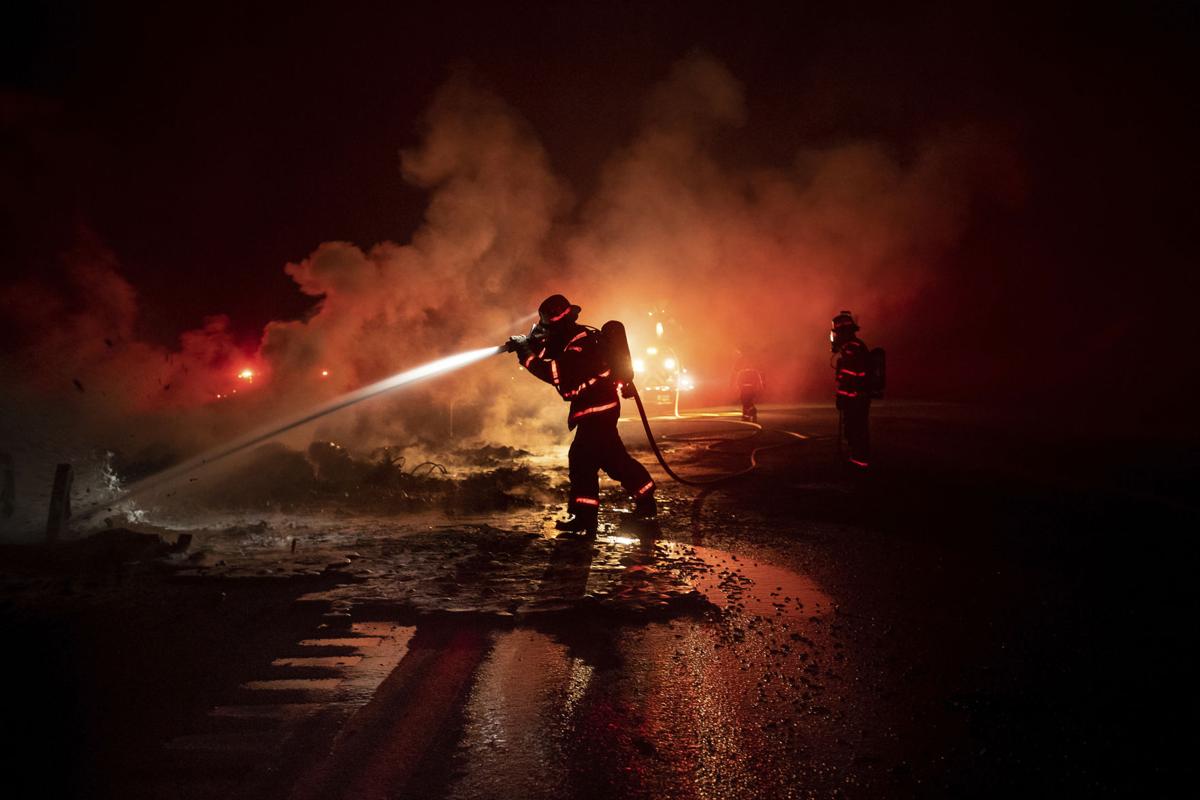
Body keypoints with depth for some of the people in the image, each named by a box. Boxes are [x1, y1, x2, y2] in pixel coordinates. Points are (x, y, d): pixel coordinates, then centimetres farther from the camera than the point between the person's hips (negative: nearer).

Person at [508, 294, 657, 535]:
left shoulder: (581, 341, -21)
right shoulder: (570, 338, 10)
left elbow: (558, 373, -30)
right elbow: (551, 352, 12)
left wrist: (528, 357, -25)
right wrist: (532, 345, -8)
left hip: (597, 407, -10)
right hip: (600, 406, 10)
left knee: (582, 458, -11)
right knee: (613, 457, 17)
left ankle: (584, 517, -9)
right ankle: (645, 502, 27)